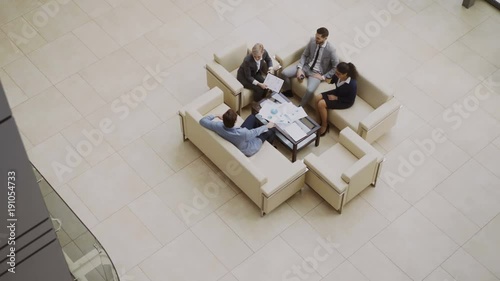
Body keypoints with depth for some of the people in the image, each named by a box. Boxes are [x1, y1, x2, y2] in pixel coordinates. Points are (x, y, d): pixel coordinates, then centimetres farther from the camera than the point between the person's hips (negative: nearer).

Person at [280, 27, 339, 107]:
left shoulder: (330, 49, -23)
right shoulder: (312, 41, -10)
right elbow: (304, 55, 2)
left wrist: (324, 77, -15)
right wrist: (299, 69, -10)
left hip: (317, 73, -5)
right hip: (306, 66, 5)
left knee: (310, 90, -32)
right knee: (284, 73, -11)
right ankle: (287, 92, 17)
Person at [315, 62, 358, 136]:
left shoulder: (352, 84, -36)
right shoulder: (338, 76, -18)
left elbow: (350, 100, -22)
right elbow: (332, 81, 8)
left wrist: (336, 98, -21)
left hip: (345, 102, -7)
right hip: (337, 93, 7)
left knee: (321, 104, -18)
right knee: (317, 98, -7)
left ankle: (325, 125, 4)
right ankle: (321, 121, 11)